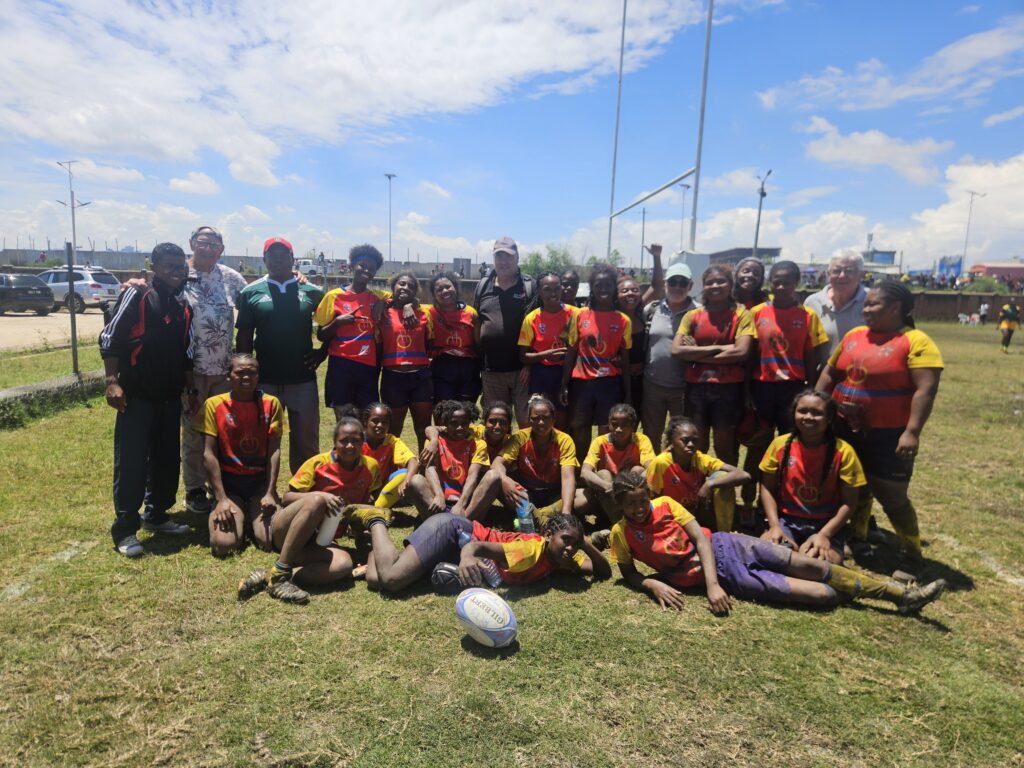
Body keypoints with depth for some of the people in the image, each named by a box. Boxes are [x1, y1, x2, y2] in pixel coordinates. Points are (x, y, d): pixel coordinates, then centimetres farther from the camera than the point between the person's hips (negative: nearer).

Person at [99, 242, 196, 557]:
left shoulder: (183, 307, 11)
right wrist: (112, 382, -14)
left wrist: (192, 391, 16)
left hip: (171, 398, 6)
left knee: (167, 460, 12)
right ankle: (125, 529, 8)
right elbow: (109, 338, -9)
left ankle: (156, 516, 28)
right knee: (131, 463, -2)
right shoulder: (136, 295, -6)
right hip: (137, 396, -6)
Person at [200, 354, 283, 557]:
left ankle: (252, 514, 16)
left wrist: (270, 493, -14)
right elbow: (209, 453, -8)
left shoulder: (271, 403, -2)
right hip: (228, 481, -1)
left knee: (269, 540, -19)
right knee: (223, 544, -21)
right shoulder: (214, 404, -5)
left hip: (260, 481, 1)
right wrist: (221, 499, -15)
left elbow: (274, 451, -5)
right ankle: (239, 515, 14)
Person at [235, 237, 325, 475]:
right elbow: (244, 337, 5)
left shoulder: (312, 292, 3)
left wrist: (323, 352, 1)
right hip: (264, 381, 0)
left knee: (306, 443, 8)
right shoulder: (251, 292, 3)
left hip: (303, 379, 0)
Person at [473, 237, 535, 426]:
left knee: (527, 422, 2)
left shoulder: (530, 286, -2)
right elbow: (475, 323, 16)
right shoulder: (483, 286, 9)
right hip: (491, 370, 4)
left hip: (522, 368, -3)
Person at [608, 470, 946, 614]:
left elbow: (700, 537, -7)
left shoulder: (665, 504, -7)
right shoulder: (621, 533, -11)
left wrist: (712, 584, -18)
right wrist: (654, 585, -23)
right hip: (726, 577, -2)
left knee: (810, 565, -3)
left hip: (723, 546, 2)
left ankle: (901, 593, 14)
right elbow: (629, 574, -2)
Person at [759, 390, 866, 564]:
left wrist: (823, 534, -17)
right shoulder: (781, 444, -5)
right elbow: (767, 488, 1)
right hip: (787, 520, 1)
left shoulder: (842, 451, -10)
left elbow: (848, 502, -7)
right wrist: (774, 526, -11)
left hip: (826, 524, -1)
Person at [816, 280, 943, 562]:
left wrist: (912, 432, -24)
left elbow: (925, 390, -18)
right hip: (845, 429, 6)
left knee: (892, 497, 2)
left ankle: (913, 555, 21)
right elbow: (829, 374, 14)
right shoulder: (854, 335, 7)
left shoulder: (916, 342, -11)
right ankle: (857, 540, 34)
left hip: (888, 435, -5)